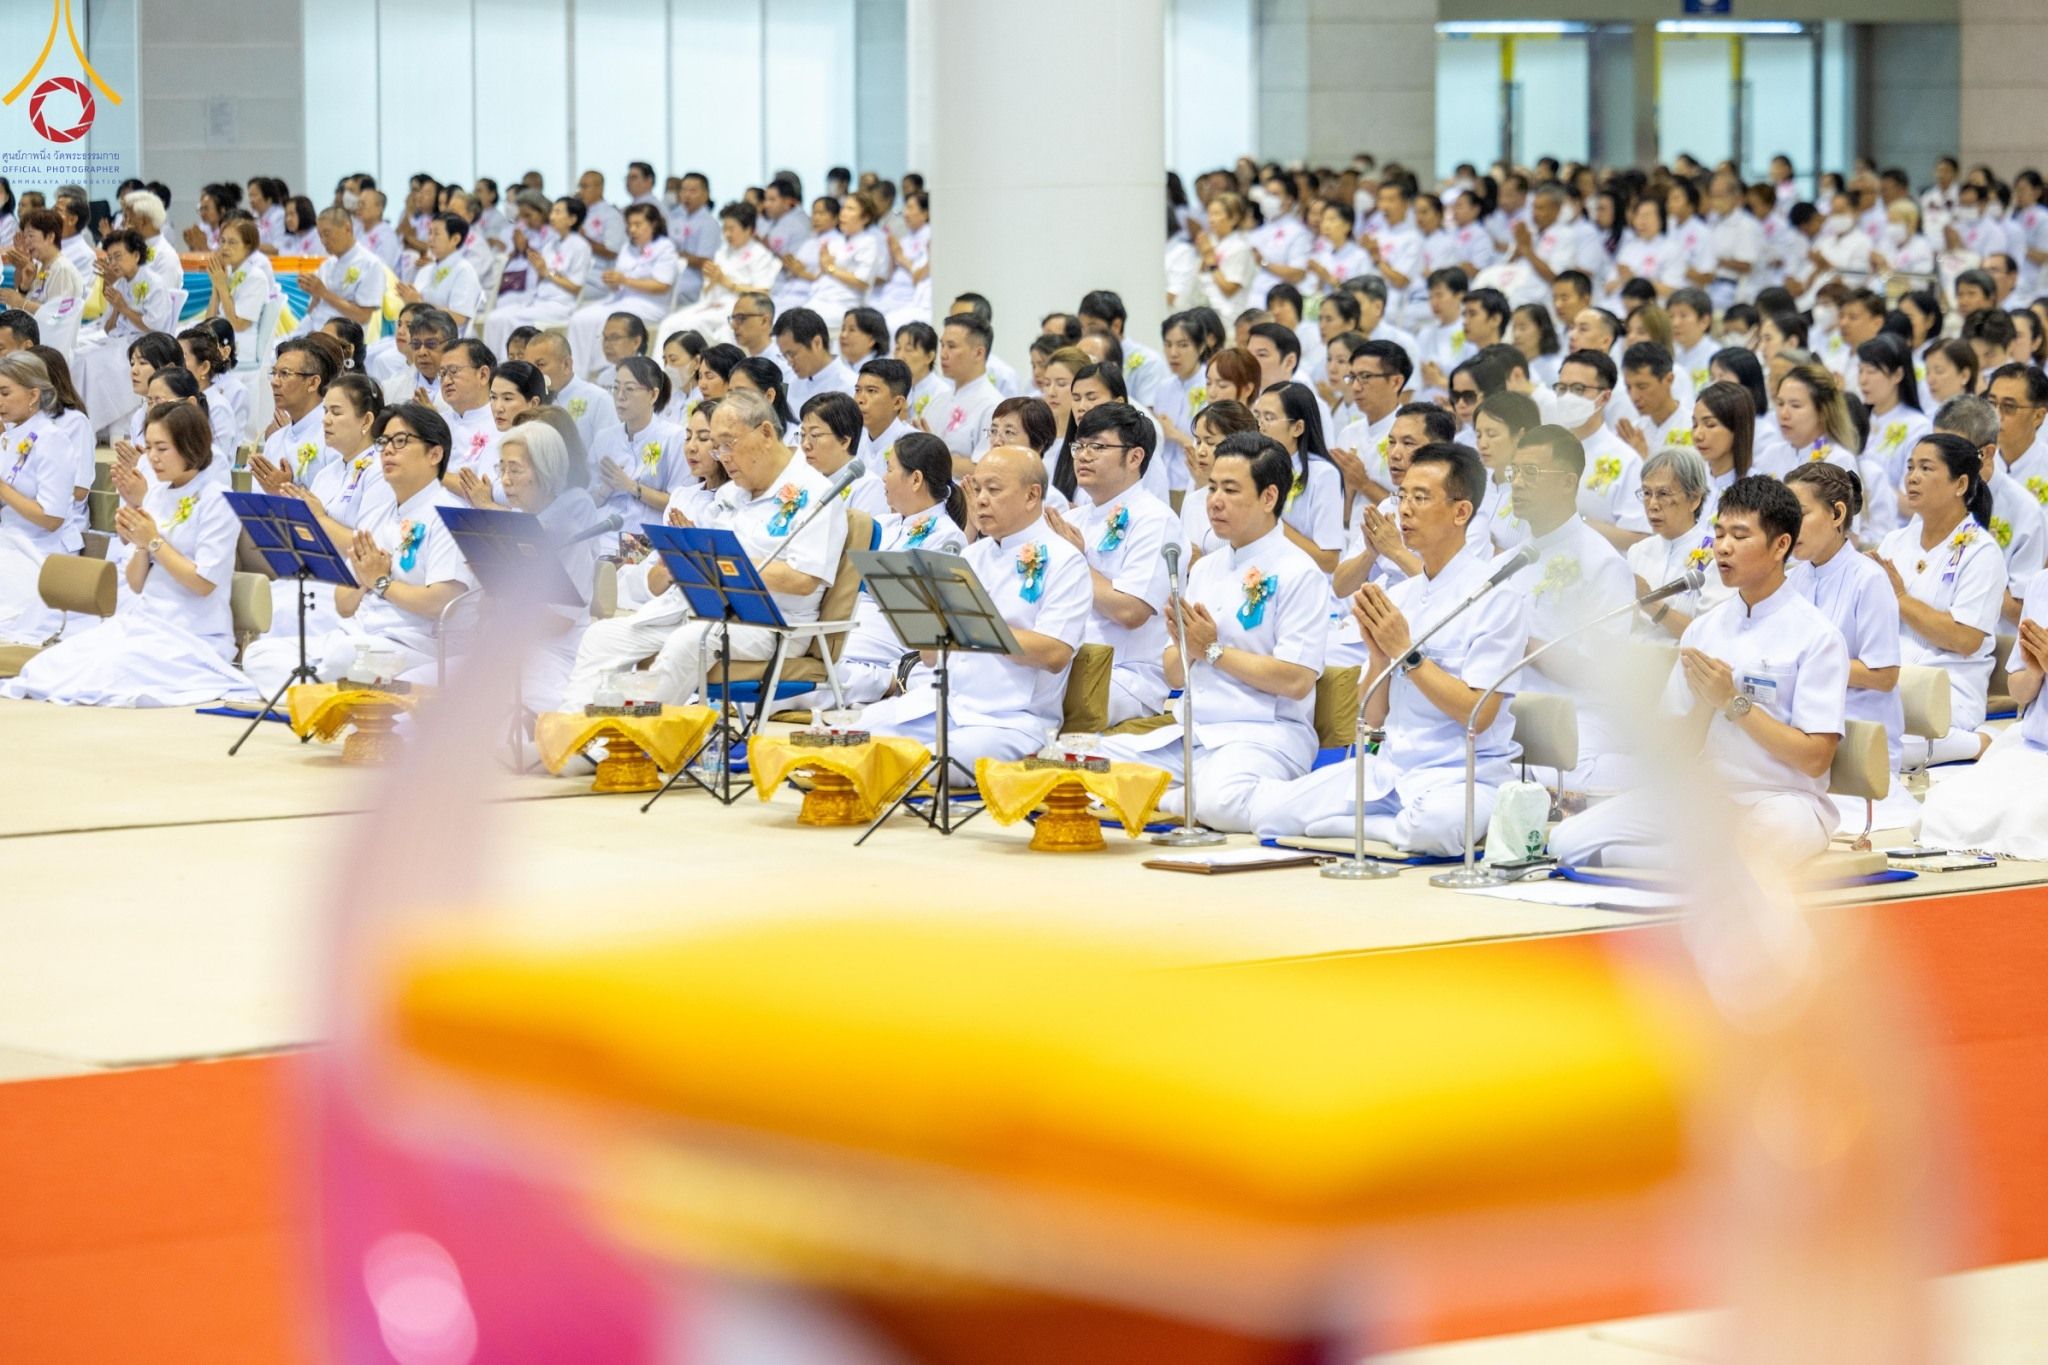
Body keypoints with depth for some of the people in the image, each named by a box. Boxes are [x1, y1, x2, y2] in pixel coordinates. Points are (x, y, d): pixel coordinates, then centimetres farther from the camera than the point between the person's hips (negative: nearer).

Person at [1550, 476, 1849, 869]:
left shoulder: (1816, 636, -4)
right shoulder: (1703, 629, 14)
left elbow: (1815, 758, -9)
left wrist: (1734, 703, -14)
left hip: (1778, 801, -4)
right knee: (1569, 842, -17)